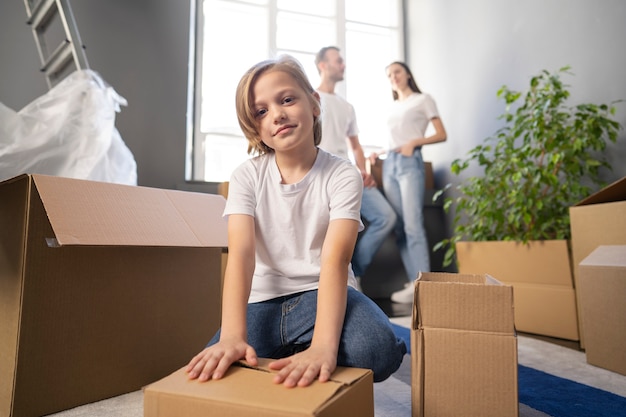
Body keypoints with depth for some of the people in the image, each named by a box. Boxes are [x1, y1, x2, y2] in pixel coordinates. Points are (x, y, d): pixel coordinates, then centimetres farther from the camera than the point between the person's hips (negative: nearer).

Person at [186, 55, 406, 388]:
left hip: (320, 293, -1)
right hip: (263, 300, 2)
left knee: (378, 349, -31)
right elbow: (241, 254, -18)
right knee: (212, 372, -23)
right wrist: (232, 336, -34)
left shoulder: (342, 176, -11)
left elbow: (335, 259, -26)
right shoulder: (247, 176, -4)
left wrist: (323, 346, -42)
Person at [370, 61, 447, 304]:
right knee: (399, 227, -2)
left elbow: (441, 135, 1)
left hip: (410, 162, -6)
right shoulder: (392, 107, 24)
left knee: (413, 224, -15)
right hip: (390, 163, 6)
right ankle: (414, 281, 1)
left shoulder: (423, 100, 8)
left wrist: (414, 142, -12)